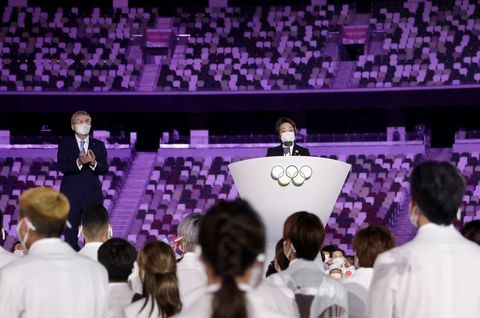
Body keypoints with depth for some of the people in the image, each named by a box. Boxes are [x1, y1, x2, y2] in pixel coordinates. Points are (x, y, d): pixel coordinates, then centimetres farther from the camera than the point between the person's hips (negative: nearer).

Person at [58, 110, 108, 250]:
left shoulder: (99, 145, 10)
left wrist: (93, 163, -22)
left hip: (92, 195, 1)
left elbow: (105, 169, -1)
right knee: (70, 234, -2)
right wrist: (78, 163, -27)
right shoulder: (65, 144, 5)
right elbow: (61, 167, -9)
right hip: (71, 195, -1)